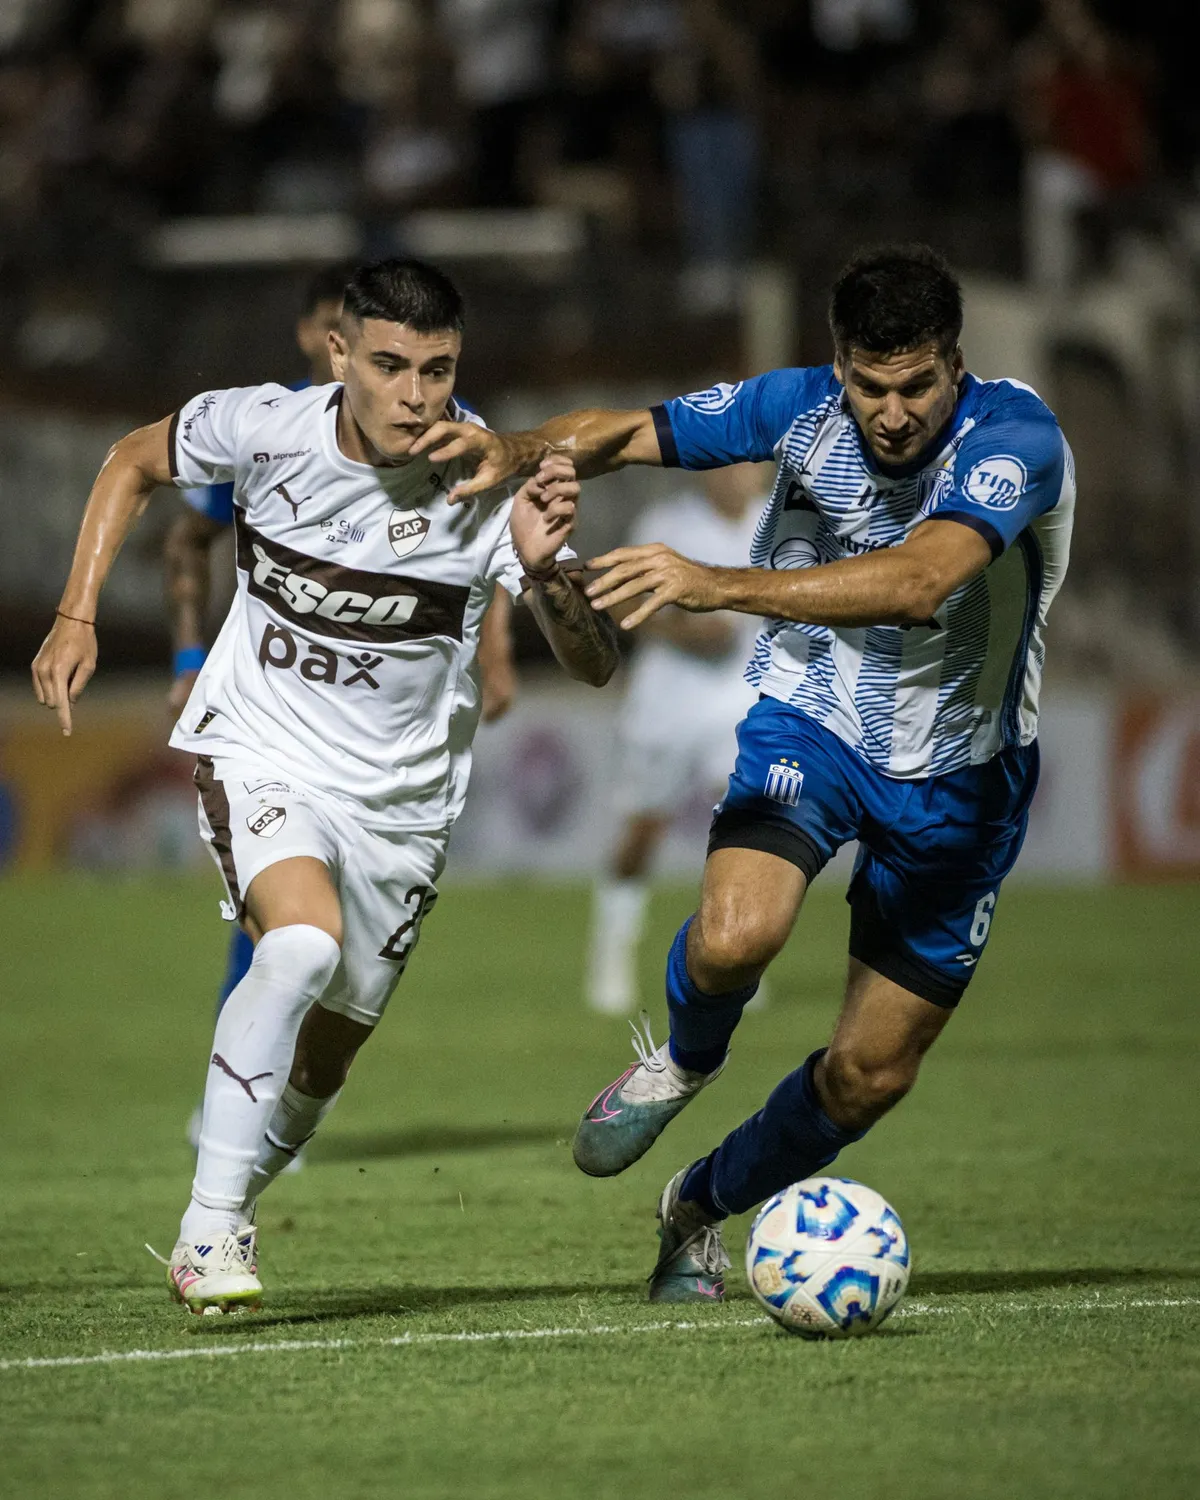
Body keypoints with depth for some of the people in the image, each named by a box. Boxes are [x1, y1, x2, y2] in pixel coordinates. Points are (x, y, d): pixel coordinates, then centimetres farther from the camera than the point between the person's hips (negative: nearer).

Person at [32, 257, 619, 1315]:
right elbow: (134, 463, 6)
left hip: (402, 796, 2)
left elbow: (595, 665, -24)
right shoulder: (261, 428, -16)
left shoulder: (491, 485, -19)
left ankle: (232, 1220, 40)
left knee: (322, 1060, 10)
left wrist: (546, 573, -44)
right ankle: (209, 1228, -25)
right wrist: (77, 618, -1)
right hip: (262, 755, -2)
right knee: (306, 942, -32)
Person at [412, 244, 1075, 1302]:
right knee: (734, 936, -31)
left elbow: (917, 582, -42)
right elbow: (627, 434, -5)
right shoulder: (802, 409, -15)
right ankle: (684, 1062, 5)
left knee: (869, 1075, 6)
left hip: (957, 777, -1)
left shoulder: (1016, 437, -27)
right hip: (810, 724, 1)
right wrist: (520, 451, -28)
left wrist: (717, 585, -51)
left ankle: (706, 1204, 36)